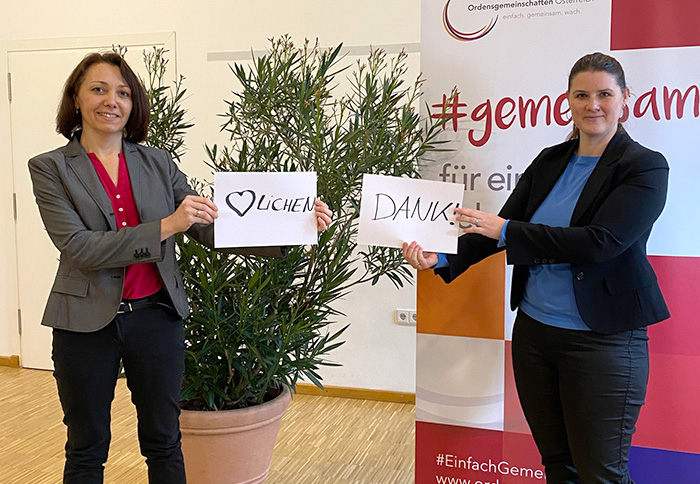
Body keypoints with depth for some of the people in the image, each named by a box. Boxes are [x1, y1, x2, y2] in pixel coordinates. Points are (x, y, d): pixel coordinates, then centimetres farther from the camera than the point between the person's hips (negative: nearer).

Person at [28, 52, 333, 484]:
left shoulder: (157, 163, 4)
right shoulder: (50, 168, -4)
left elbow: (212, 229, -1)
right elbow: (80, 248, -16)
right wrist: (165, 226, -25)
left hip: (156, 316, 2)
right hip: (87, 323, -2)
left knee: (164, 441, 15)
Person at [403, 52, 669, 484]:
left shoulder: (646, 168, -8)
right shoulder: (550, 161, 9)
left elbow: (599, 241, -21)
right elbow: (499, 228, 5)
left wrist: (507, 231, -20)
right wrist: (443, 258, -10)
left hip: (602, 341, -5)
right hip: (533, 331, 6)